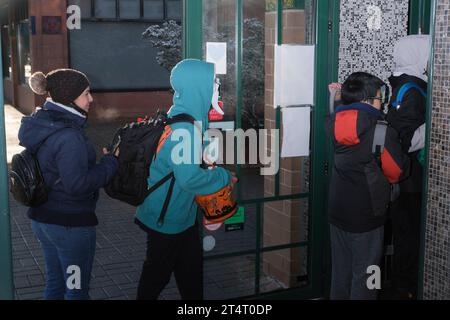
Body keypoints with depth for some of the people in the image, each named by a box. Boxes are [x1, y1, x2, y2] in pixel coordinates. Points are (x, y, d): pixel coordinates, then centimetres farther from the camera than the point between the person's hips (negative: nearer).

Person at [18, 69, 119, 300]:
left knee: (55, 282, 22)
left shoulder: (40, 124, 3)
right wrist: (110, 163, -15)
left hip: (41, 218, 9)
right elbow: (77, 185, -26)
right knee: (77, 289, 8)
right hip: (70, 224, -9)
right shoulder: (69, 136, -25)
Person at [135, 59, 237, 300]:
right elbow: (190, 178, -33)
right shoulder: (182, 127, -27)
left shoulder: (188, 117, 4)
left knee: (191, 270, 19)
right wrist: (224, 177, -18)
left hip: (181, 214, 9)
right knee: (157, 274, 10)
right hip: (167, 217, -9)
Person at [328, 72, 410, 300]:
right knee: (364, 273, 7)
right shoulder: (382, 131, -19)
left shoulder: (335, 122, -4)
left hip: (337, 210, 6)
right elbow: (398, 170, -9)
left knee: (340, 270, 18)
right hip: (366, 215, -6)